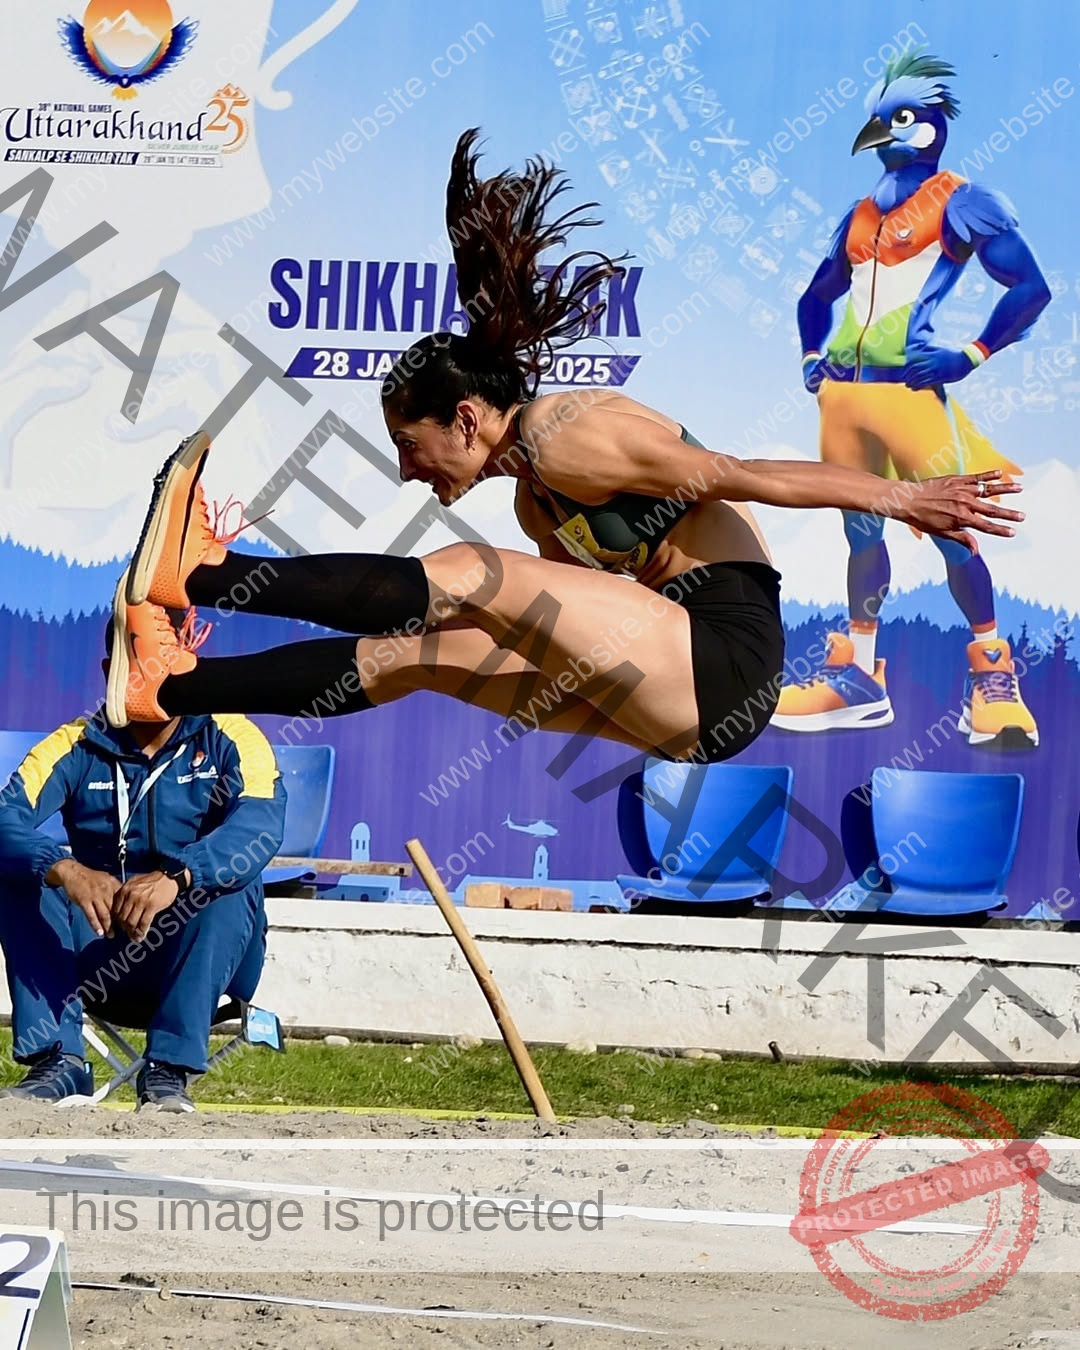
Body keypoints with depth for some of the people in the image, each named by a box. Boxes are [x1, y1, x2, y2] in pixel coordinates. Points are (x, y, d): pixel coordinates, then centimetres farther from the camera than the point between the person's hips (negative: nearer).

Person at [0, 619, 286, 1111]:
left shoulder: (228, 740, -7)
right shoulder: (78, 746, -3)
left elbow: (260, 826, -27)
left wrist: (175, 877, -47)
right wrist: (66, 871, -43)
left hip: (198, 957, -2)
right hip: (97, 958, 2)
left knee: (231, 883, -31)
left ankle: (169, 1068, -31)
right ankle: (58, 1061, -25)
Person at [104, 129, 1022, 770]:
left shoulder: (568, 441, -11)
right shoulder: (535, 504, 17)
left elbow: (737, 476, -12)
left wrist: (903, 502, -11)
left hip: (723, 666, -9)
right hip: (678, 703, 9)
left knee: (469, 578, -17)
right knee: (409, 656, 6)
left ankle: (200, 574, -16)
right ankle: (173, 689, 5)